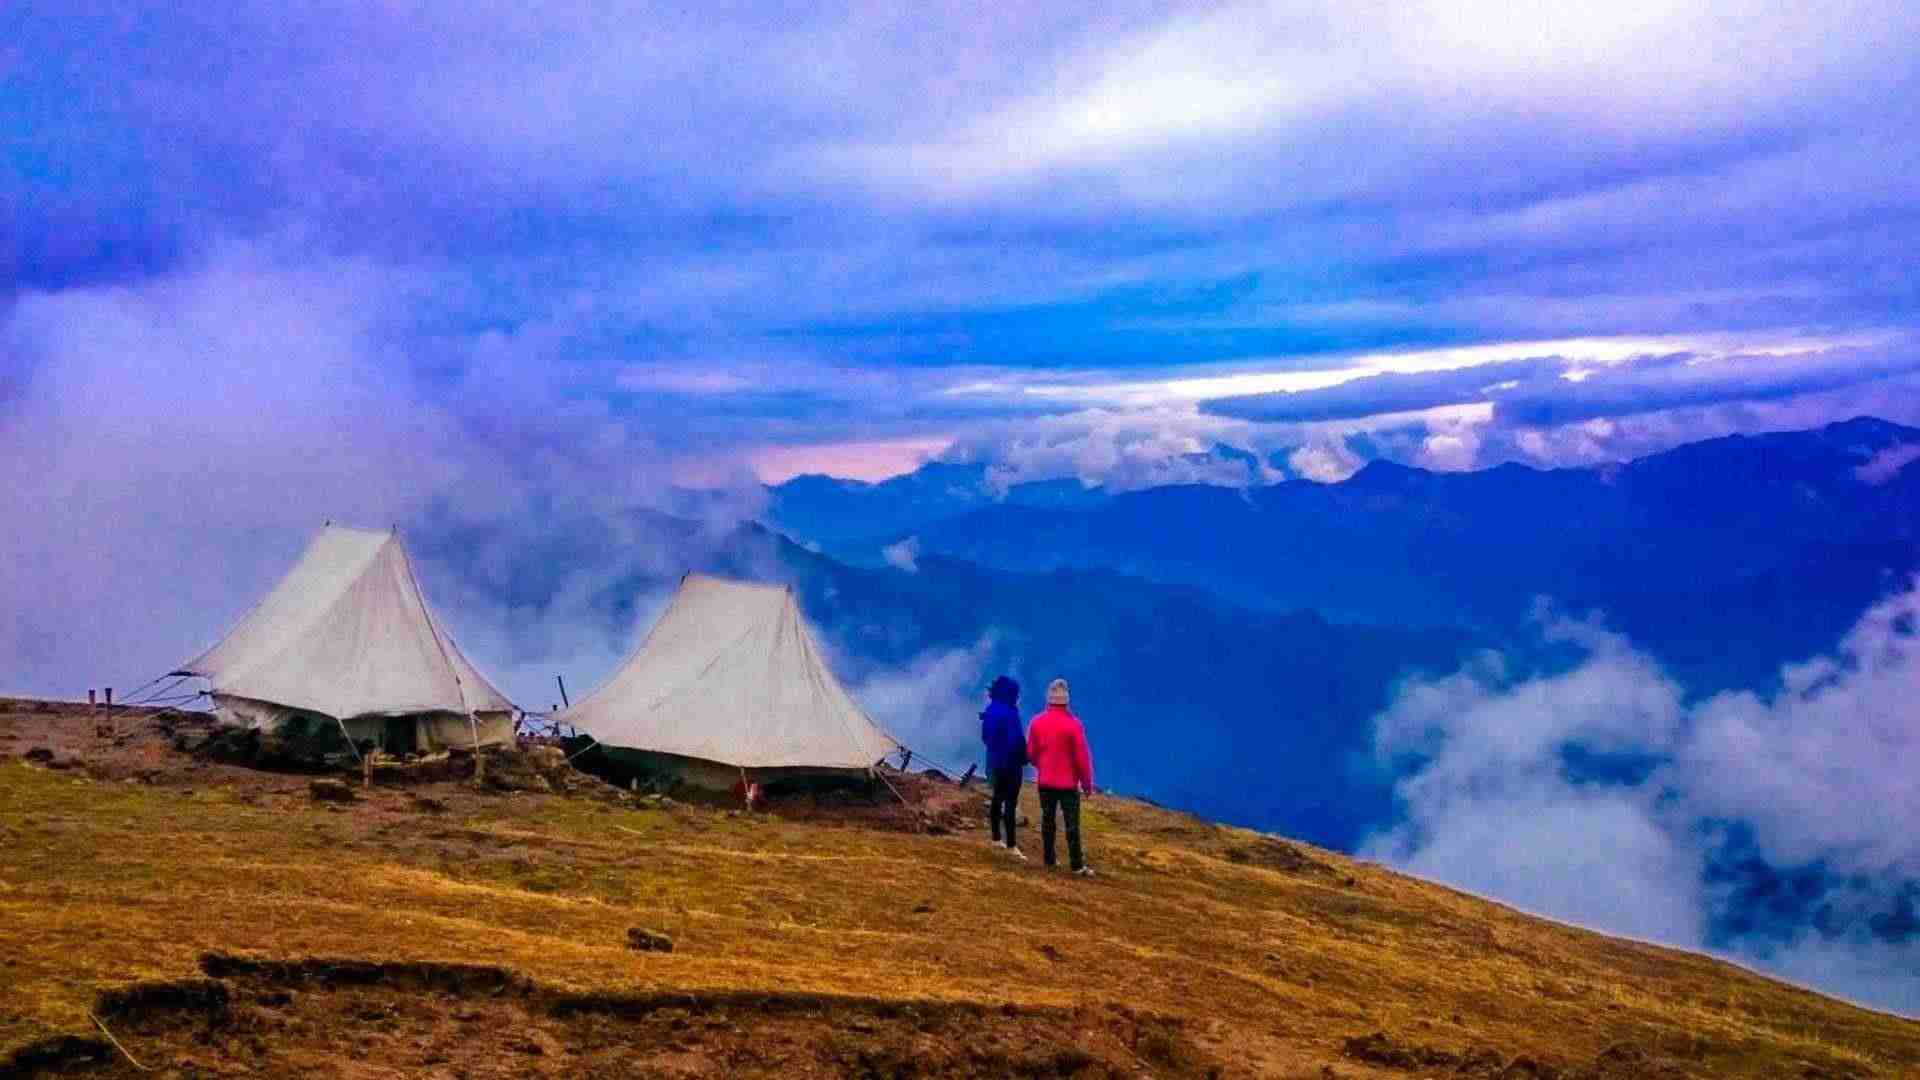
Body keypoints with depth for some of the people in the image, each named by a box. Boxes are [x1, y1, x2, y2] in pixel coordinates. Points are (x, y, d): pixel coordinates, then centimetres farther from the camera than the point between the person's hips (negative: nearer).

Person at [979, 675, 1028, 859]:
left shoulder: (991, 711, 5)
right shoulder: (1009, 713, -21)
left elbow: (986, 736, 14)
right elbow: (1016, 739, -21)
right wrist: (1023, 758, -9)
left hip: (995, 761, 9)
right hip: (1010, 762, -9)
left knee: (998, 798, 18)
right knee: (1011, 803, -6)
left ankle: (996, 838, 27)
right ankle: (1011, 845, -6)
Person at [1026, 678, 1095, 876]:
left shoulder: (1036, 722, -4)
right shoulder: (1073, 724, -17)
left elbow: (1030, 753, 4)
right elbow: (1082, 757, -13)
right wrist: (1087, 783, -1)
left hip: (1045, 782, 4)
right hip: (1068, 782, -4)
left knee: (1047, 820, 15)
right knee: (1072, 824, 2)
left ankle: (1048, 859, 21)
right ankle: (1077, 865, 5)